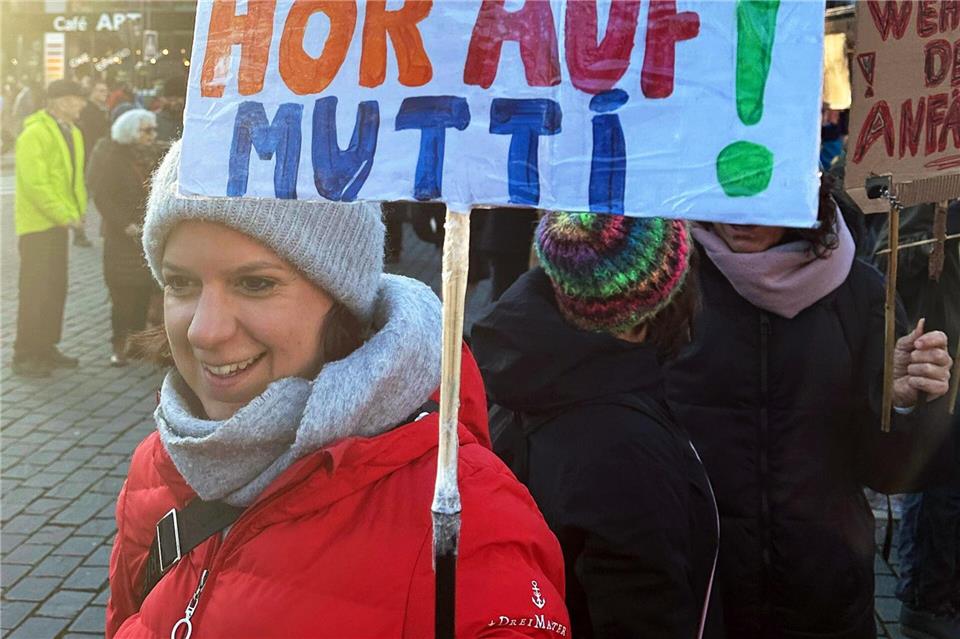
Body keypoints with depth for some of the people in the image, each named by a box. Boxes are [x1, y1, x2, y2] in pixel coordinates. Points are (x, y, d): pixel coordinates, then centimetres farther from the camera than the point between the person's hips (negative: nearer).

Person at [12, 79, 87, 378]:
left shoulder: (72, 133, 12)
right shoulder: (34, 134, -16)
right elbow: (34, 183, -22)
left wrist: (77, 210, 2)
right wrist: (63, 214, -22)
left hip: (59, 223, 9)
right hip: (37, 224, -8)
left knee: (56, 288, 13)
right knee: (35, 291, -5)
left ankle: (46, 347, 24)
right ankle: (24, 355, 3)